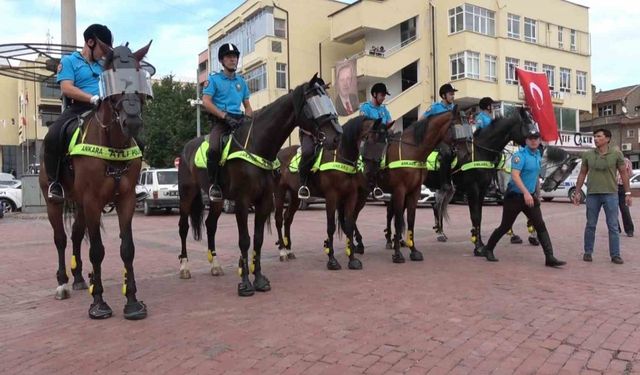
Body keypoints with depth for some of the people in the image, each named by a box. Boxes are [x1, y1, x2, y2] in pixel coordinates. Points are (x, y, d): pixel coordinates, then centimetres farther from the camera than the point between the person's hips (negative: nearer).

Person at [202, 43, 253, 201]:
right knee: (214, 148, -32)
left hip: (239, 120, 5)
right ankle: (214, 184, -16)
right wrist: (225, 116, -18)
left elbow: (247, 106, 23)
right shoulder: (214, 79, 6)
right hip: (219, 121, -5)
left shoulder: (241, 81, 20)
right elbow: (206, 101, -7)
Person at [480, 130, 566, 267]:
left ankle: (549, 257, -3)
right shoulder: (520, 155, -13)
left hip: (530, 197, 6)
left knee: (541, 226, -3)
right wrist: (526, 193, -33)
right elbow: (515, 176, -25)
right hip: (514, 196, -6)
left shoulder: (538, 155, 12)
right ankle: (488, 249, 22)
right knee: (505, 226, 5)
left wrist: (537, 194, 25)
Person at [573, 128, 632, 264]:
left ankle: (615, 255, 7)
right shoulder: (587, 155, 3)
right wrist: (577, 192, 7)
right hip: (592, 194, 1)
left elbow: (623, 173, 4)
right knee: (590, 225, 7)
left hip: (611, 194, -1)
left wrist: (627, 193, 0)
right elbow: (582, 174, 9)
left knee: (613, 226, 1)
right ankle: (588, 252, 17)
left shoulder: (616, 154, -1)